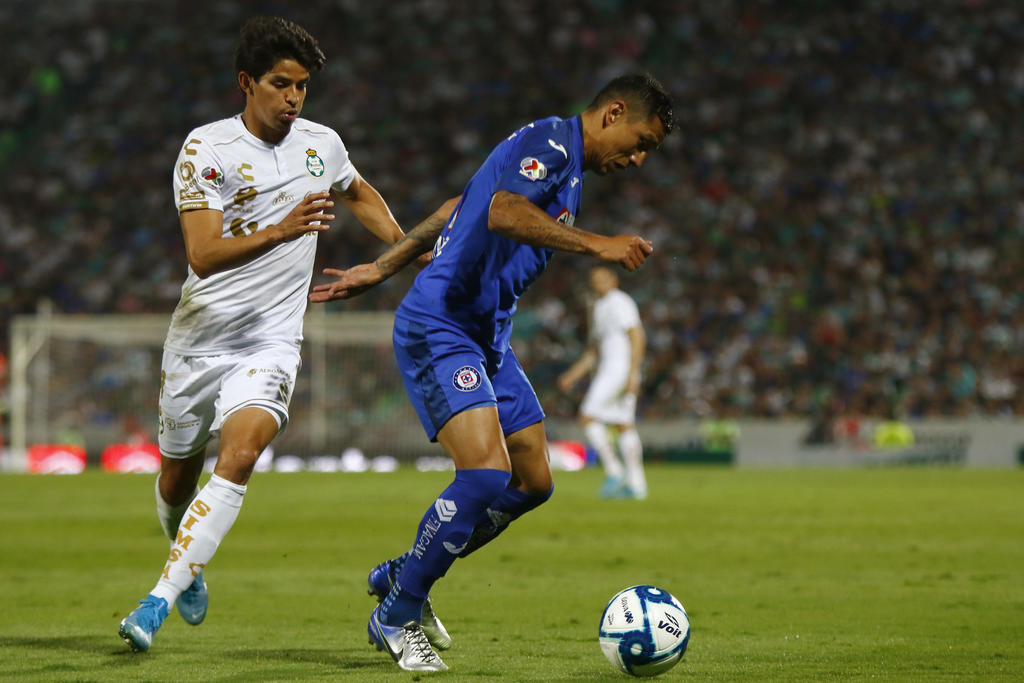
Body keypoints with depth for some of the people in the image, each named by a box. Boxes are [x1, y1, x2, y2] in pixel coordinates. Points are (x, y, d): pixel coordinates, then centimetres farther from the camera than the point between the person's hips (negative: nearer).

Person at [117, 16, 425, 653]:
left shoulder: (322, 144, 4)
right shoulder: (207, 148, -10)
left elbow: (360, 194, 29)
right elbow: (203, 254, -20)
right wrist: (281, 229, -33)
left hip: (271, 343, 1)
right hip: (198, 338, -1)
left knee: (238, 458, -24)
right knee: (176, 477, 12)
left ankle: (159, 601, -27)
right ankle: (190, 568, 44)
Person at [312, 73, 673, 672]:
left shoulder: (567, 166, 19)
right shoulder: (551, 141, -12)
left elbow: (458, 211, 23)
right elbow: (502, 212, -31)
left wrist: (380, 270, 24)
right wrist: (597, 244, -35)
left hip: (487, 338, 11)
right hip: (439, 326, -11)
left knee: (534, 484, 9)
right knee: (487, 471, -22)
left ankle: (404, 577, 25)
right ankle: (396, 617, -4)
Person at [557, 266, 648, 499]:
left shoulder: (619, 302, -7)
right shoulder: (599, 309, 23)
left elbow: (637, 337, -15)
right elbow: (593, 351, 28)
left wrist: (633, 374, -22)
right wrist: (573, 375, 22)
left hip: (621, 366, -10)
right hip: (607, 368, 10)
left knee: (588, 416, -14)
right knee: (624, 426, 5)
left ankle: (614, 471, -14)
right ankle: (636, 484, 2)